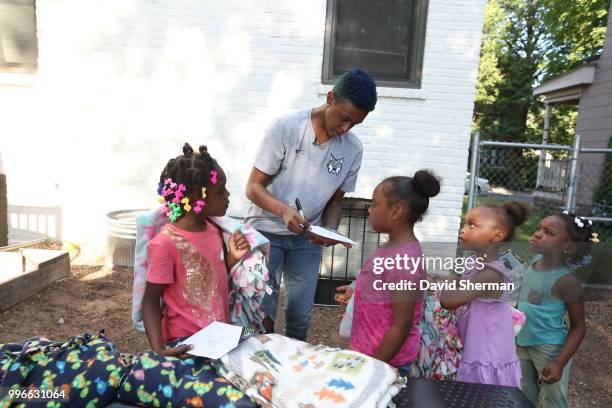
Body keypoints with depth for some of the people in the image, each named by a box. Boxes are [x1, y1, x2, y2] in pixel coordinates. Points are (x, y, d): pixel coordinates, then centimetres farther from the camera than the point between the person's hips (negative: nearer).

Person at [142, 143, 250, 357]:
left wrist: (232, 258, -5)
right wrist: (159, 349, -23)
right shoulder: (166, 243, -19)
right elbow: (150, 300, -12)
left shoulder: (213, 230, 1)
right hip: (186, 343, -6)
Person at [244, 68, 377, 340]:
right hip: (266, 230, -3)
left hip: (307, 238, 3)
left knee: (300, 317, 8)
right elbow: (253, 187, -15)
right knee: (262, 312, -4)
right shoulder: (285, 128, -18)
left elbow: (336, 199, 5)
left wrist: (330, 230, -15)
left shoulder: (353, 149, -6)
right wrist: (283, 210, -33)